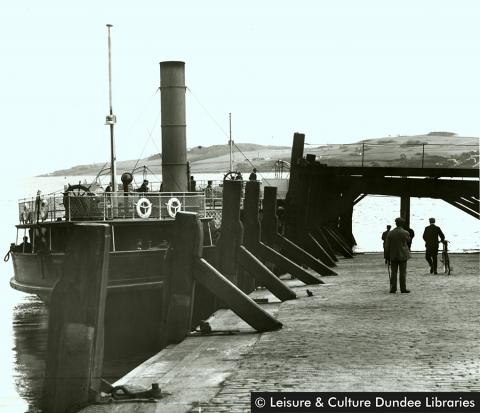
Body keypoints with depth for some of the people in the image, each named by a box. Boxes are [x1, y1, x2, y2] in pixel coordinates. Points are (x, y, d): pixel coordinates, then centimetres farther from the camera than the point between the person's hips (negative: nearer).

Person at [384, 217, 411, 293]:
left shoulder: (390, 233, -1)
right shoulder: (405, 233, -9)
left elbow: (387, 246, 0)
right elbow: (408, 240, 12)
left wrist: (387, 256, 8)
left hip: (393, 256, 2)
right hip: (402, 255, -2)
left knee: (393, 272, 7)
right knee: (403, 272, 1)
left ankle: (393, 288, 4)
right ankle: (403, 288, 0)